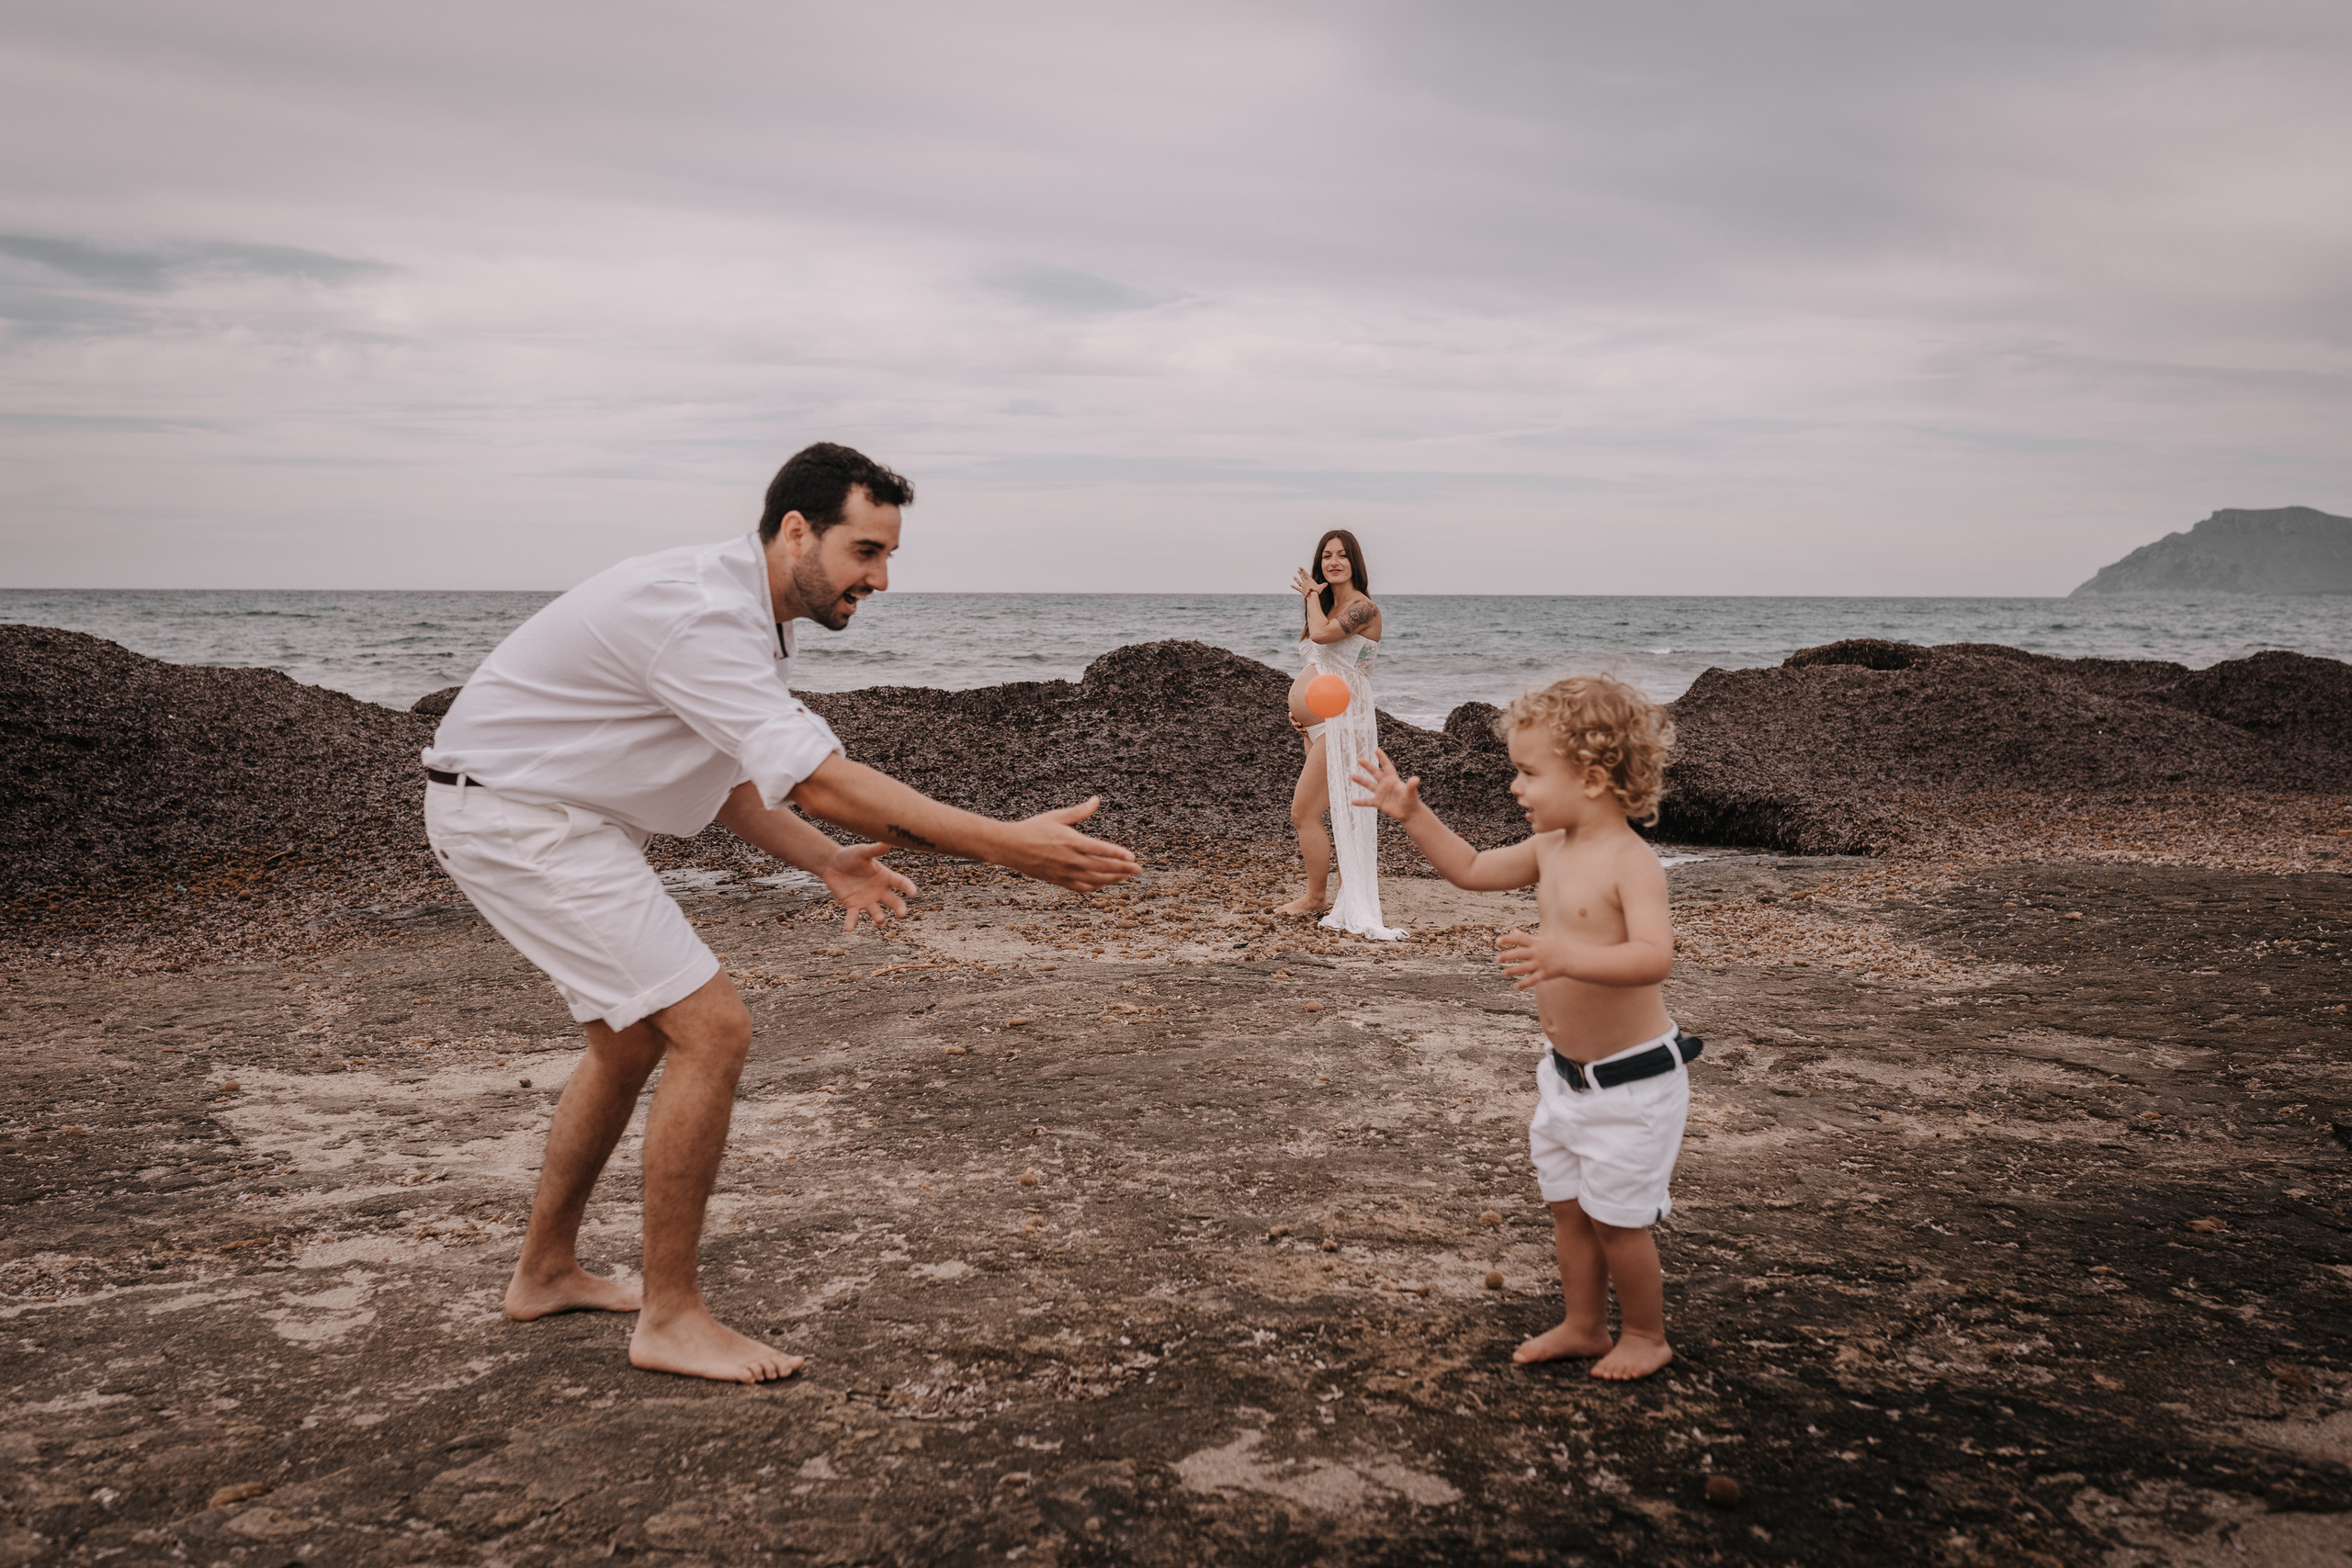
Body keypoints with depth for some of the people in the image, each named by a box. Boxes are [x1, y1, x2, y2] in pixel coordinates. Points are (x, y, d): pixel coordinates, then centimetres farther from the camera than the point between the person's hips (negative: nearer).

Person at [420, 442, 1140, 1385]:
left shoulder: (744, 617, 7)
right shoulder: (700, 612, -27)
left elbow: (724, 778, 13)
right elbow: (820, 782, -33)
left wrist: (827, 862, -2)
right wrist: (1008, 846, -35)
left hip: (562, 813, 11)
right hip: (515, 816, -11)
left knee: (631, 1038, 19)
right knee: (711, 1030, -13)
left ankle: (545, 1273, 34)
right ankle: (670, 1316, -2)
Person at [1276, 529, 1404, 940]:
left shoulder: (1364, 608, -10)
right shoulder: (1329, 607, 18)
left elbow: (1321, 633, -25)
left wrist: (1312, 595, -6)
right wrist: (1299, 706, 6)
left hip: (1341, 722, -9)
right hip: (1319, 726, 9)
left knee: (1304, 811, -10)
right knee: (1341, 813, 11)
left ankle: (1315, 897, 2)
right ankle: (1348, 900, 16)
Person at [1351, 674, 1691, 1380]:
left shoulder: (1632, 863, -23)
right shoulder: (1549, 850, 3)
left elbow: (1654, 955, -36)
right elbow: (1471, 869, 16)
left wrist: (1568, 958, -49)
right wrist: (1413, 815, 7)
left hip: (1632, 1081, -8)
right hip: (1566, 1074, 8)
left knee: (1616, 1217, 5)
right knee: (1569, 1207, 19)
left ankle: (1645, 1335, 27)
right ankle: (1583, 1325, 36)